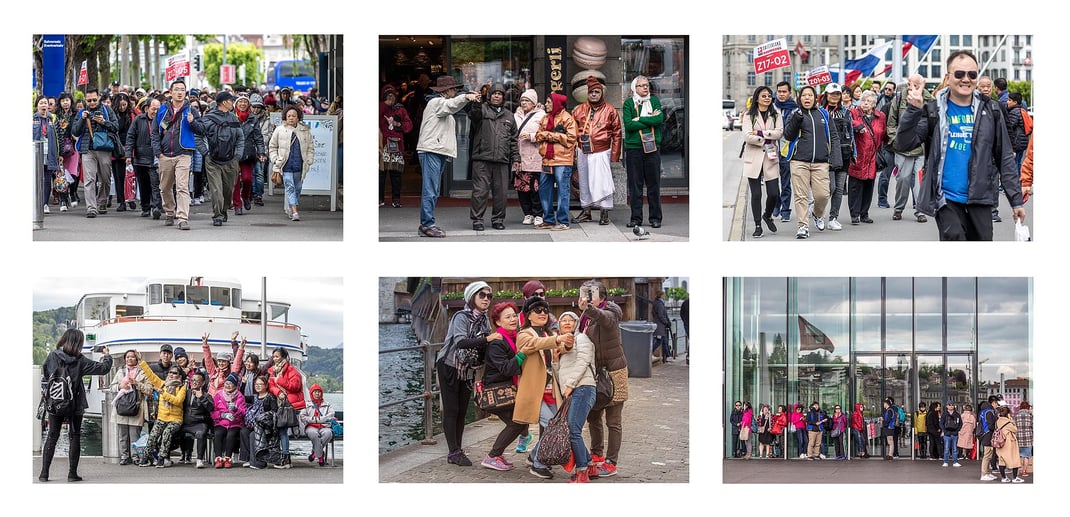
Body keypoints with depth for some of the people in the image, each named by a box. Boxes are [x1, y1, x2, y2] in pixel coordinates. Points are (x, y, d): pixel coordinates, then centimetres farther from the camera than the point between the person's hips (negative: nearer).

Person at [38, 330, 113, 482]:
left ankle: (44, 473, 4)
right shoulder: (80, 360, -9)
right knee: (74, 437, 8)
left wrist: (45, 398, 9)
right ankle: (72, 473, 6)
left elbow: (44, 378, 0)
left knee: (52, 437, 8)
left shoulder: (52, 356, -4)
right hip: (75, 405, -2)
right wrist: (107, 355, 13)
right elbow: (103, 369, -6)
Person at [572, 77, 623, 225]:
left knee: (602, 182, -8)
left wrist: (615, 155, -3)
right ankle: (586, 211, 21)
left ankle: (604, 213, -4)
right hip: (582, 152, 4)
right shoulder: (579, 110, 8)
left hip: (601, 153, -4)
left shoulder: (610, 111, 1)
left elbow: (616, 134, 2)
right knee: (584, 182, 10)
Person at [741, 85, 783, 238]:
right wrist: (766, 140, -10)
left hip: (770, 158, 2)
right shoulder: (749, 116, 4)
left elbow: (779, 133, -7)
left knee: (773, 194, -3)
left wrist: (760, 133, -13)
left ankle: (767, 215, 27)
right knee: (756, 194, 0)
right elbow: (747, 136, -9)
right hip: (753, 159, -1)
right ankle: (758, 226, 11)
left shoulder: (776, 116, 10)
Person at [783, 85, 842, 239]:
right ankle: (803, 226, 1)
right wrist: (796, 120, -14)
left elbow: (834, 135, 15)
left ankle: (818, 214, 26)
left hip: (820, 162, 1)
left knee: (822, 194, -5)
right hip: (799, 161, -1)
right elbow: (788, 135, 0)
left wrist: (835, 155, 4)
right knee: (801, 195, -5)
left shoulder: (823, 114, 14)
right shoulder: (795, 114, 10)